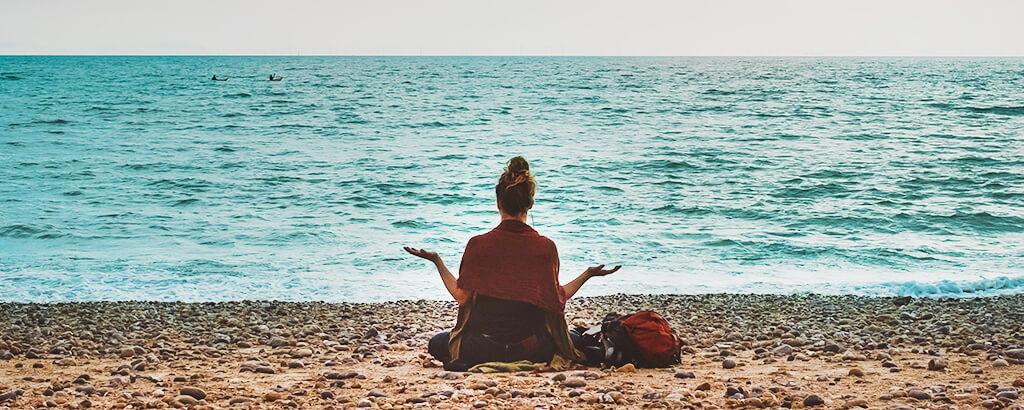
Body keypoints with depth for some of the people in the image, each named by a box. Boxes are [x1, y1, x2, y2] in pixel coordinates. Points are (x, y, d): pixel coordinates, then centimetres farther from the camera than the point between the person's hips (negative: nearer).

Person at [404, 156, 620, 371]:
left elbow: (461, 296, -4)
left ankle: (475, 362, 1)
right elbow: (557, 300, -4)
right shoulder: (545, 247, -8)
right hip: (532, 348, 1)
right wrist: (588, 274, 8)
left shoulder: (478, 245, -9)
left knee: (436, 343, 28)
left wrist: (437, 260, 7)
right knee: (577, 341, 30)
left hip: (484, 344, 0)